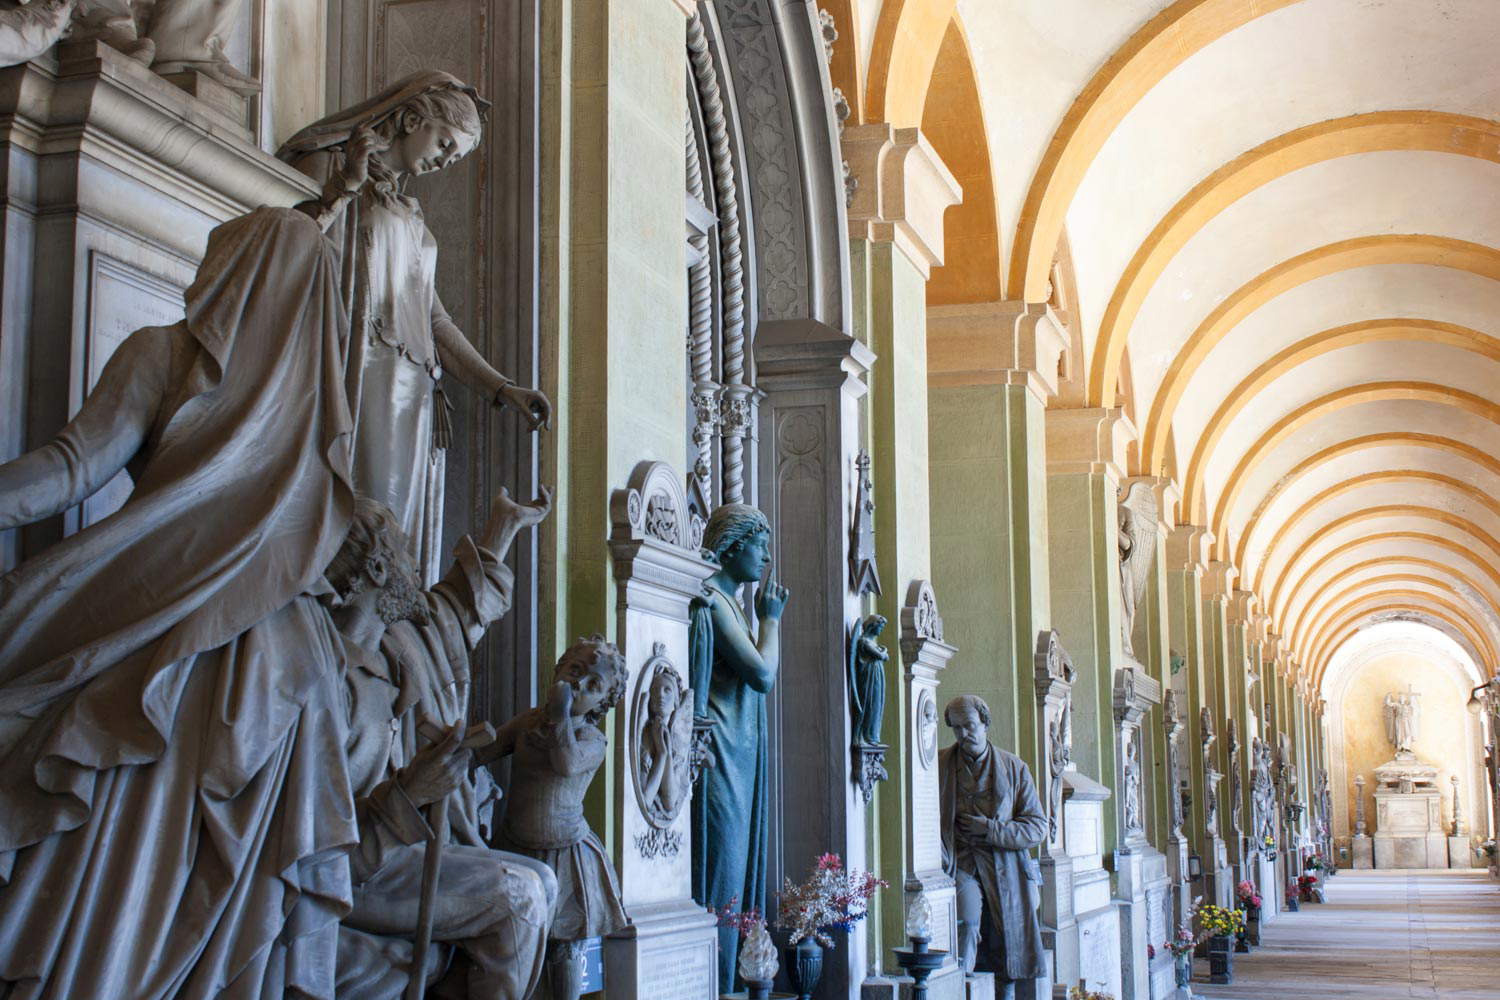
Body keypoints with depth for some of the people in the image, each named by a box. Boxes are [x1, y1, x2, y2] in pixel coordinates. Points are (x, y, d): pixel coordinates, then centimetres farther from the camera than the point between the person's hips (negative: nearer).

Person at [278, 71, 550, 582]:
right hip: (355, 385, -7)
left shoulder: (408, 212, 25)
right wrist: (344, 190, -13)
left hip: (409, 397, 7)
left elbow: (434, 317, 22)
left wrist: (502, 387, 13)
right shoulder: (328, 166, 4)